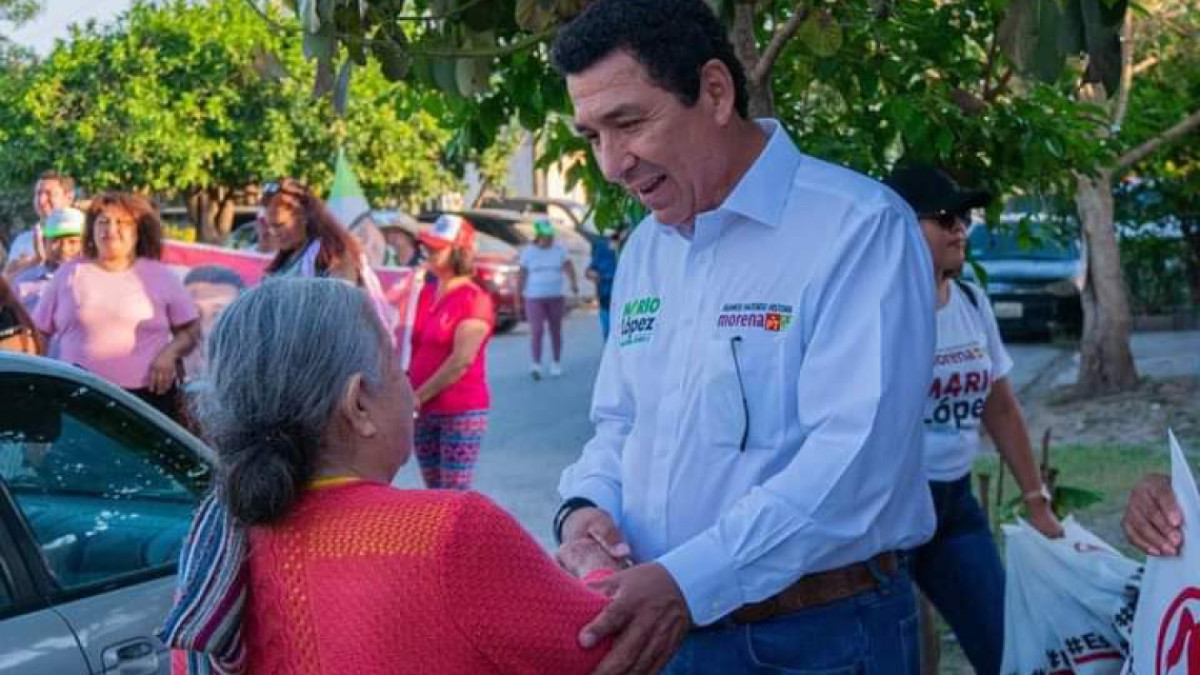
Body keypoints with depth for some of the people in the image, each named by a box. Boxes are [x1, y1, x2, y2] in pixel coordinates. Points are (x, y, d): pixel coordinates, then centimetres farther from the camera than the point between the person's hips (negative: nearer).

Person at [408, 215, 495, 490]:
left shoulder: (474, 299, -12)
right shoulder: (427, 292, 10)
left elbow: (461, 360, -18)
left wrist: (418, 396, -14)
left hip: (462, 412, -7)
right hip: (425, 411, 7)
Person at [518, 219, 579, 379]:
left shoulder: (559, 250, 3)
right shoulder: (528, 252, 0)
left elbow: (568, 267, -10)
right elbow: (522, 275, 1)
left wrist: (574, 282, -28)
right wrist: (518, 298, 0)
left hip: (555, 297, 2)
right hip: (534, 297, -2)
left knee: (556, 330, 7)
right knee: (536, 330, -12)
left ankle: (557, 363, 19)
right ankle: (536, 365, -14)